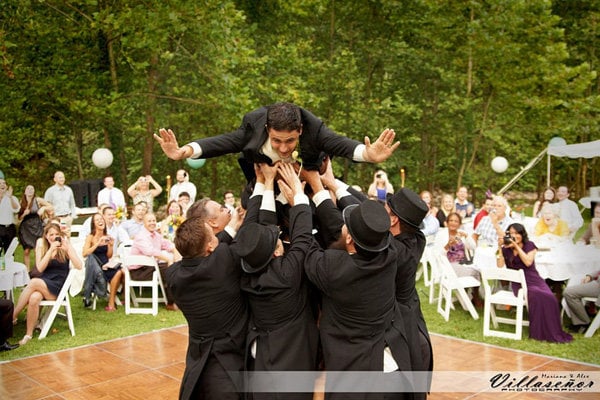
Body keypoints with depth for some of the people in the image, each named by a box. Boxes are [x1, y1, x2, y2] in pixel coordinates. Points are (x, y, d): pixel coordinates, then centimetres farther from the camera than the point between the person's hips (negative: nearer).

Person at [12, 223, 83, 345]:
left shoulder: (66, 245, 2)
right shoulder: (42, 246, 8)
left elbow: (79, 266, -10)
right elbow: (40, 268, -6)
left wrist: (67, 249, -21)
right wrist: (51, 250, -14)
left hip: (59, 287, -2)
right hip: (43, 282, 2)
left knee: (33, 282, -31)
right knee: (34, 298, -34)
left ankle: (13, 317, -19)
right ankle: (28, 334, -23)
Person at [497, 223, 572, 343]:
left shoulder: (529, 245, 9)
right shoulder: (506, 249, 11)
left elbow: (528, 262, -8)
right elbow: (500, 266, -2)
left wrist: (516, 246, -10)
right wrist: (499, 247, -7)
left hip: (533, 279, 2)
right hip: (518, 283, -2)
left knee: (549, 298, -28)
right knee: (537, 296, -33)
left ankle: (553, 333, -15)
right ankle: (539, 332, -25)